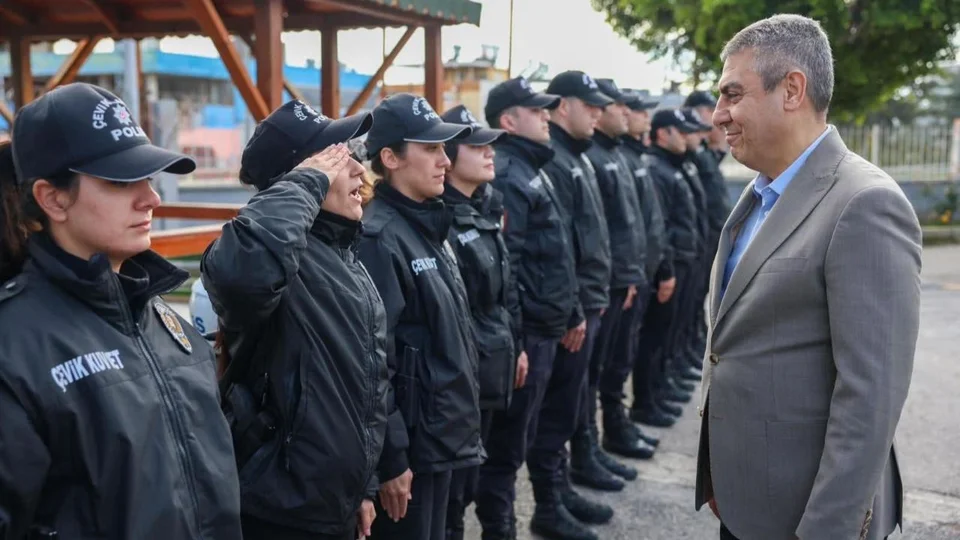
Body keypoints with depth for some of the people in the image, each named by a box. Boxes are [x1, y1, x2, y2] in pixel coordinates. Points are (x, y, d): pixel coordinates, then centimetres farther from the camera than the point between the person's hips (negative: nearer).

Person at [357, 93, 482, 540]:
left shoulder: (431, 226, 9)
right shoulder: (379, 238, -19)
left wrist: (459, 421, 17)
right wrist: (390, 458, -19)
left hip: (441, 434, 9)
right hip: (410, 442, -9)